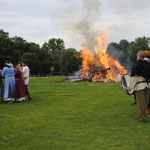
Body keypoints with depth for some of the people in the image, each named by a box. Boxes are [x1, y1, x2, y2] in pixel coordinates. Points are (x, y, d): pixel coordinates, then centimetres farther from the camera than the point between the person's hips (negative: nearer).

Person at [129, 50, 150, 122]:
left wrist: (130, 86, -4)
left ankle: (143, 118, 1)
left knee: (141, 102, -1)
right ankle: (142, 116, 21)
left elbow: (134, 77, -11)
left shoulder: (136, 65, -11)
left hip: (140, 85, -6)